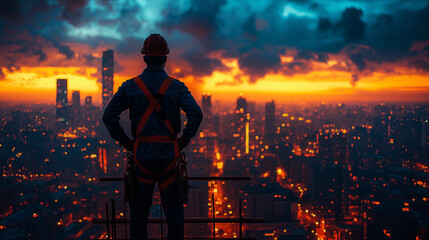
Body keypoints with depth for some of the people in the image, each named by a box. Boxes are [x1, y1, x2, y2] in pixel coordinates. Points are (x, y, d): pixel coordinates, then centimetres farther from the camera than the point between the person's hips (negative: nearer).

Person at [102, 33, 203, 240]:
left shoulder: (130, 86, 1)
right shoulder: (176, 87, -2)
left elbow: (108, 116, -5)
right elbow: (196, 114, -15)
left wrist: (125, 141, 2)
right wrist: (184, 140, -3)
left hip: (141, 154, 1)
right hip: (169, 154, -1)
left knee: (139, 209, 11)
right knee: (173, 208, 10)